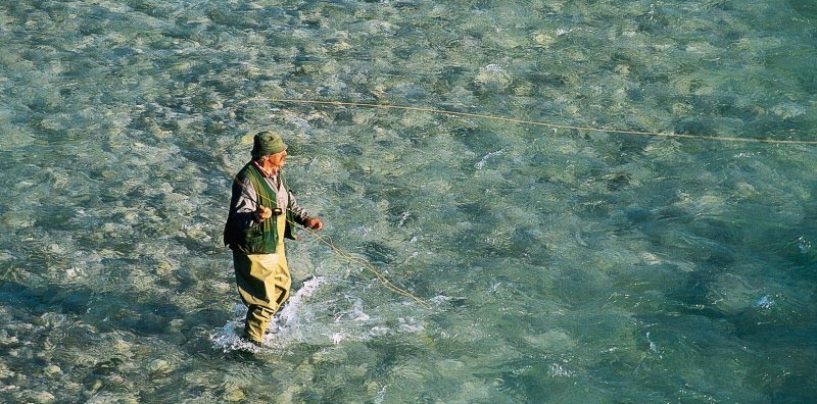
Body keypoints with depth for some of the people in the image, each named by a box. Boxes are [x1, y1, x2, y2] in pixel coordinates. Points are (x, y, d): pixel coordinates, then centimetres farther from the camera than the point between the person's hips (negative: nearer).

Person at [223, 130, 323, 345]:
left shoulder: (276, 173, 2)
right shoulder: (248, 179, -28)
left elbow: (287, 201, 17)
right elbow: (240, 215, -33)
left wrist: (305, 219, 5)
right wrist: (255, 216, -54)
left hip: (275, 245, 10)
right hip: (254, 250, -10)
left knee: (282, 287, 26)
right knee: (265, 300, -2)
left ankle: (261, 325, 49)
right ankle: (252, 341, 19)